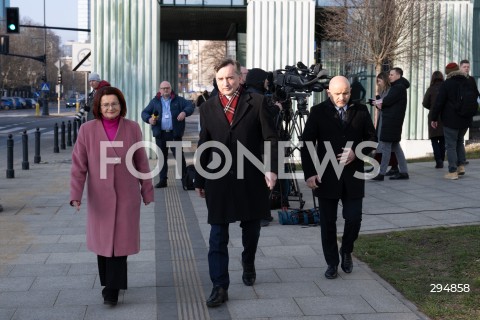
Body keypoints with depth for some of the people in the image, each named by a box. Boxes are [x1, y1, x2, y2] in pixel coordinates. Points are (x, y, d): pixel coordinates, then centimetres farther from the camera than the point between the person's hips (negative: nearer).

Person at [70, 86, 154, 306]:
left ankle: (113, 290, 8)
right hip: (100, 197, 1)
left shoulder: (132, 128, -2)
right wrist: (76, 195, -12)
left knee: (120, 241, -2)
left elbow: (141, 162, 3)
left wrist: (147, 191, 6)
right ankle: (108, 282, 33)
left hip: (126, 196, -1)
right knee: (102, 240, 13)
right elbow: (78, 166, -4)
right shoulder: (87, 130, -4)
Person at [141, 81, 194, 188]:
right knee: (162, 157, 8)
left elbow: (190, 106, 0)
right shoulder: (155, 101, 10)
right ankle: (162, 180, 14)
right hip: (160, 134, 2)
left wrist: (184, 112, -21)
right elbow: (144, 113, 11)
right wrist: (149, 119, -12)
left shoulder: (178, 100, 6)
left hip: (175, 133, -2)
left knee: (179, 156, -4)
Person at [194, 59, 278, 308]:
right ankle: (220, 287, 5)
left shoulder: (257, 102, -2)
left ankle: (248, 264, 44)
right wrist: (199, 180, 11)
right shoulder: (207, 108, 5)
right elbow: (203, 148, 9)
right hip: (218, 180, 1)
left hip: (250, 179, -1)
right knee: (217, 237, 0)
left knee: (251, 229, 17)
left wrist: (272, 168, -15)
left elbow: (270, 138, -4)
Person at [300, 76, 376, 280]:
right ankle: (332, 263, 19)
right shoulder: (318, 112, -1)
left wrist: (357, 152, -11)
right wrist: (309, 173, -11)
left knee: (354, 218, 0)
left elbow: (372, 138, 9)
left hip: (353, 175, 1)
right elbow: (307, 145, -3)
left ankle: (346, 251, 29)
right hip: (326, 176, -1)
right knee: (328, 222, 5)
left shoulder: (361, 111, 5)